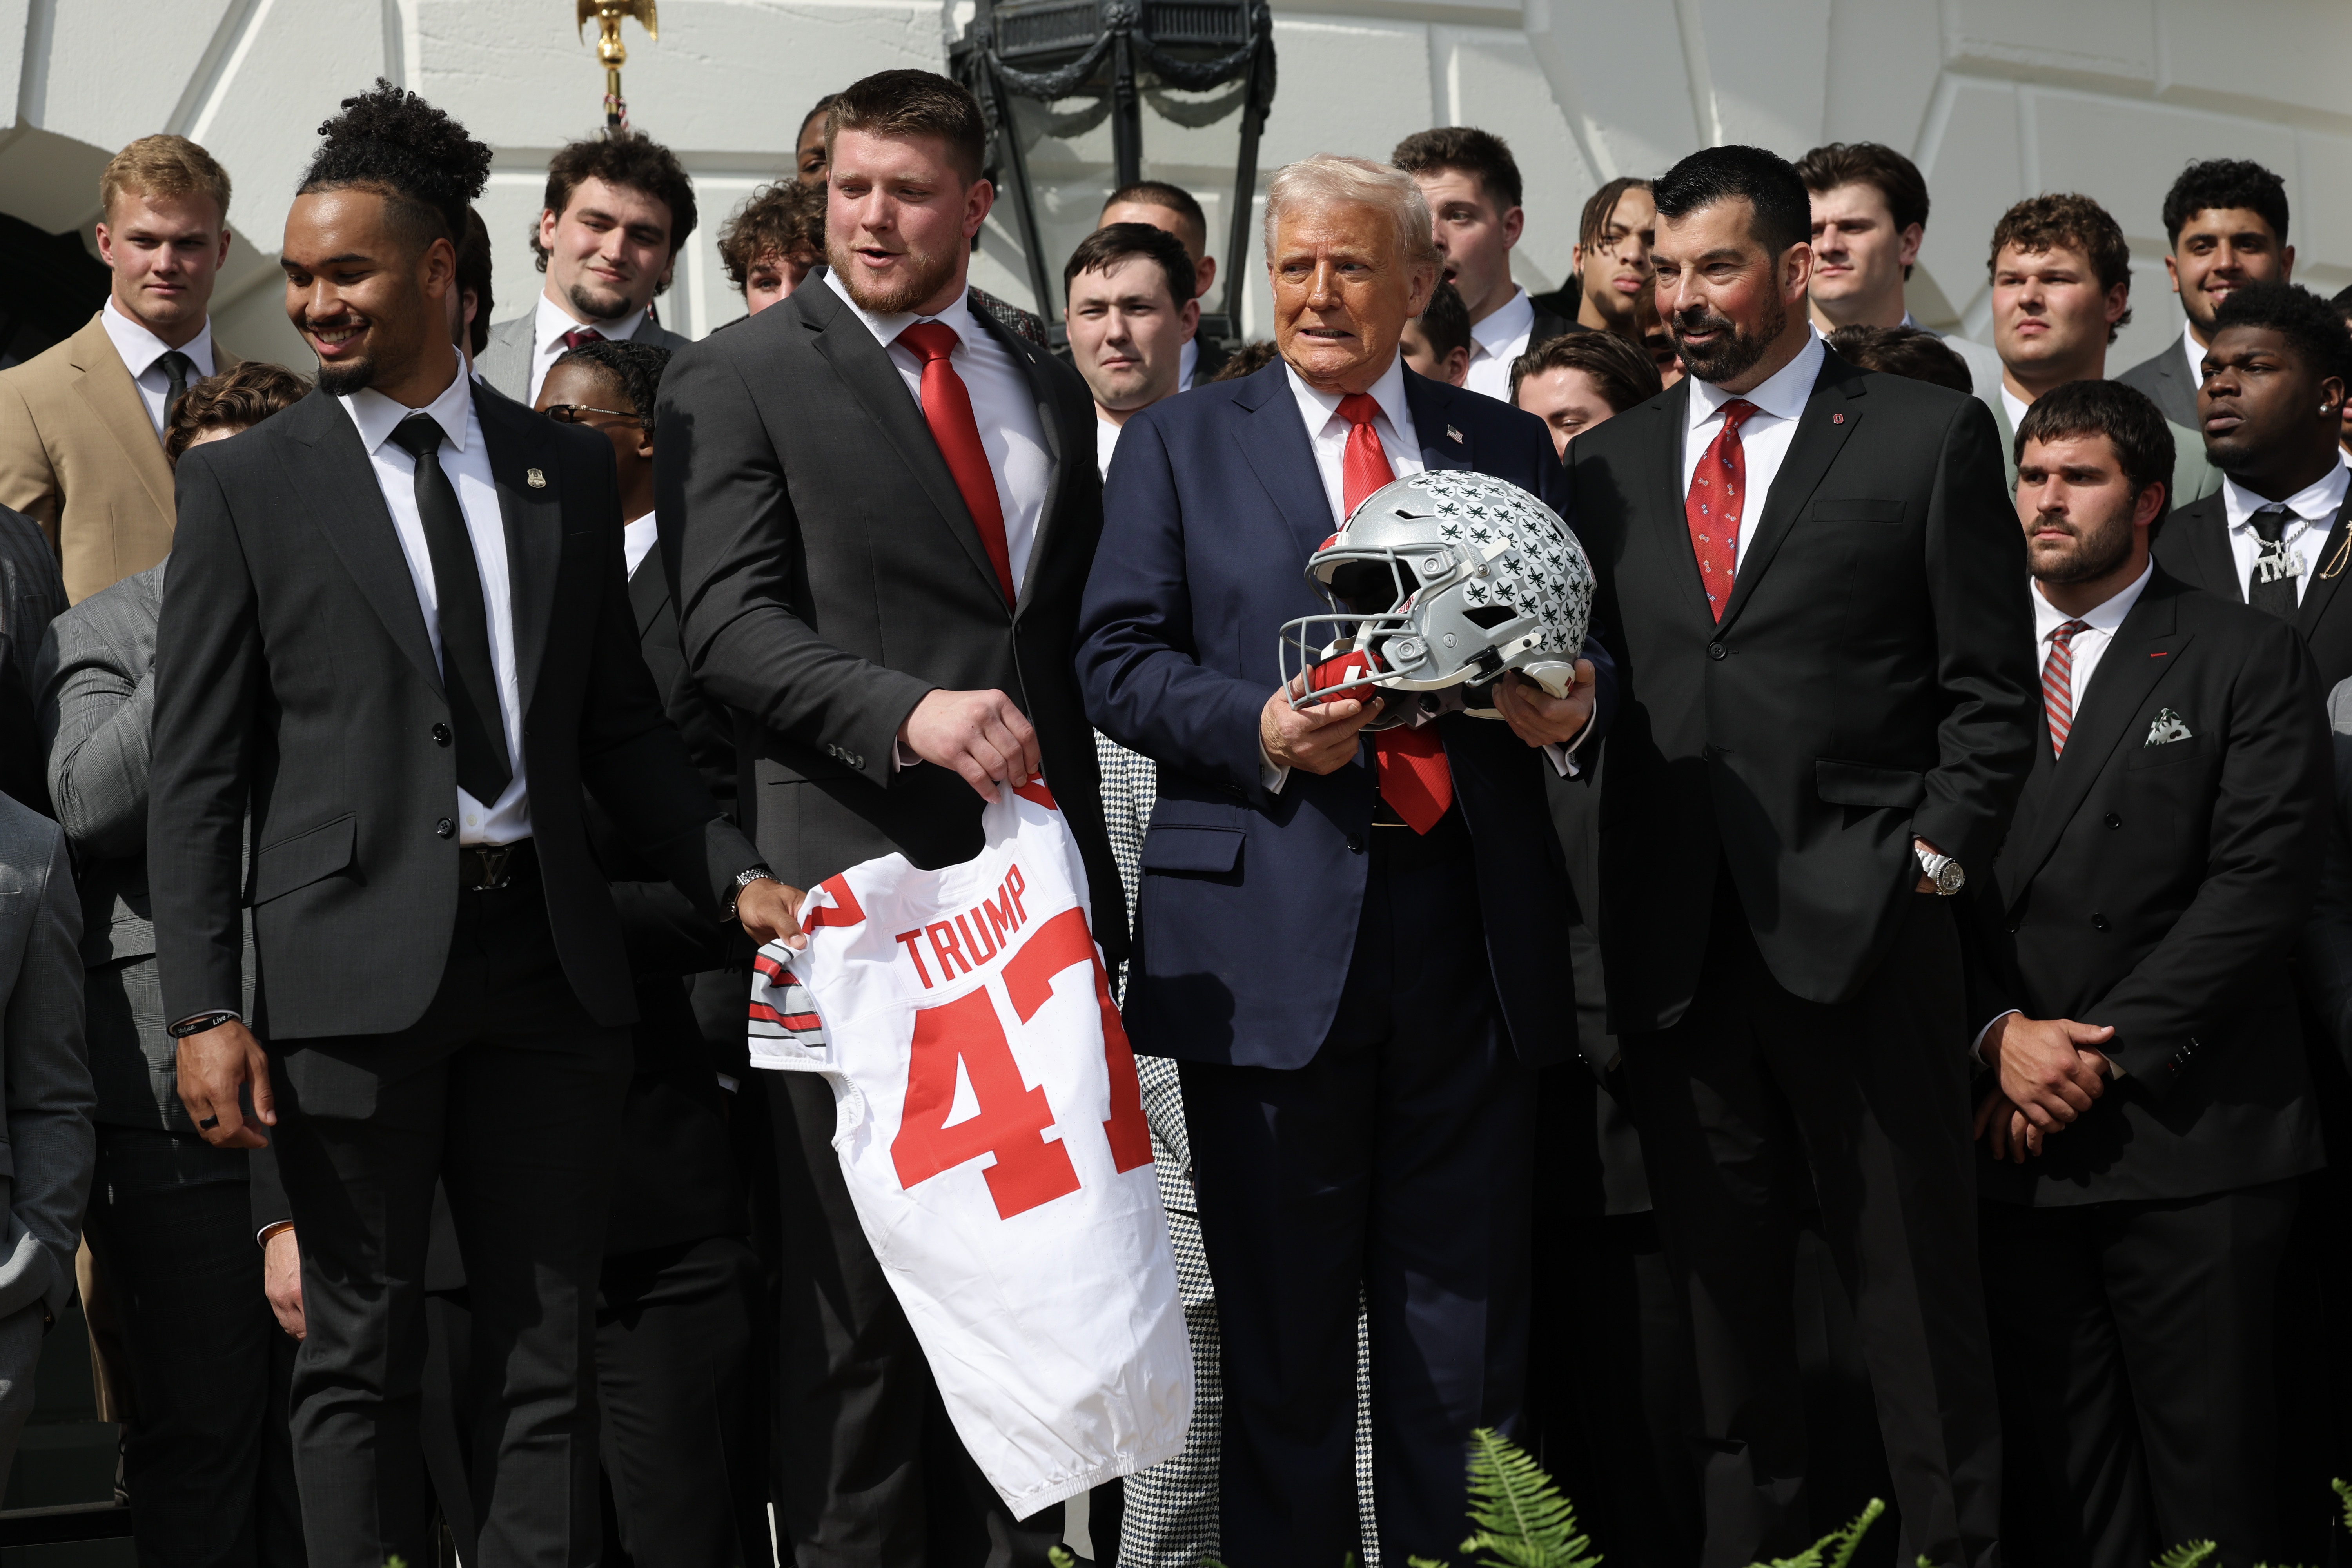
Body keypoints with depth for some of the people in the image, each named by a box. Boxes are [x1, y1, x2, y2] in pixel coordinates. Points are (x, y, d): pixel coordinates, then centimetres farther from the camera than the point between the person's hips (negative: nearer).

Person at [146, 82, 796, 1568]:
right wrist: (206, 1010, -8)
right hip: (358, 964, -3)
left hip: (547, 948, 3)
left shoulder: (565, 464, 10)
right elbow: (199, 768, 0)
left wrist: (737, 874, 0)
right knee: (364, 1351, 4)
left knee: (551, 1349, 6)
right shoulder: (246, 481, 3)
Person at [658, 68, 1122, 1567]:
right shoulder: (740, 377, 1)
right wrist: (910, 709, -25)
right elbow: (732, 623, -10)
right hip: (855, 882, -4)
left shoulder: (1048, 386, 17)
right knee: (858, 1276, 1)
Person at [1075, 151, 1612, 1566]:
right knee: (1282, 1335, 4)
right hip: (1271, 932, -2)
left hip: (1468, 924, 2)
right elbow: (1119, 659, 1)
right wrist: (1259, 729, -15)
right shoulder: (1181, 444, 9)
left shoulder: (1509, 446, 15)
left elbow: (1580, 651, 17)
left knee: (1466, 1328, 7)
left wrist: (1572, 707, -6)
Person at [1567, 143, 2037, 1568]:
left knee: (1916, 1277, 0)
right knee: (1721, 1280, 8)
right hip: (1677, 940, 4)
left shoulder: (1931, 436, 4)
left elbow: (1992, 689, 2)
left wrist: (1935, 859, -6)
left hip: (1864, 923, -3)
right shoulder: (1610, 461, 16)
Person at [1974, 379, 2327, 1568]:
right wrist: (2001, 1034, -7)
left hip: (2192, 1142, -3)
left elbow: (2260, 884, -6)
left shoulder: (2244, 660, 3)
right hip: (2020, 1140, 3)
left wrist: (2106, 1050, -11)